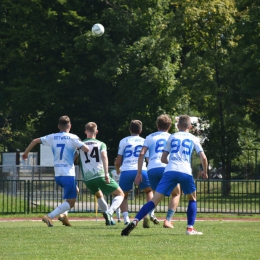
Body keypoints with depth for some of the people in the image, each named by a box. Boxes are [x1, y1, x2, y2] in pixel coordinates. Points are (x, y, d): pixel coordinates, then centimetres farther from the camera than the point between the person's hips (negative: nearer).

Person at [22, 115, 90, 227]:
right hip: (68, 174, -6)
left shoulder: (52, 137, 8)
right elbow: (86, 149, -15)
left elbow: (35, 141, 13)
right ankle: (50, 216, -19)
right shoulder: (72, 138, -6)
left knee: (74, 191, 30)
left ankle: (62, 214, 15)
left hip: (57, 175, 6)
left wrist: (26, 153, 28)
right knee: (70, 202, -1)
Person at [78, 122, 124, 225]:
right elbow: (104, 156, -11)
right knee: (120, 194, 7)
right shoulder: (101, 144, 9)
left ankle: (109, 218, 25)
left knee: (99, 196, 32)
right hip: (100, 176, -3)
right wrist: (106, 173, -18)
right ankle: (109, 212, -18)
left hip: (87, 179, 4)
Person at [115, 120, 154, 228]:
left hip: (126, 171, -1)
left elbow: (118, 161, 11)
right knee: (149, 191, 26)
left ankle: (126, 220, -2)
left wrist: (118, 170, 32)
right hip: (141, 170, 1)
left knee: (123, 196, 20)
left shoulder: (123, 141, 13)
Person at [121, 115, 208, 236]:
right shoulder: (193, 139, 18)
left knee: (154, 200, -6)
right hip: (186, 172, 0)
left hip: (170, 171, 1)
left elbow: (163, 159, 21)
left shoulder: (172, 137, 21)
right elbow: (203, 158, 8)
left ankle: (135, 221, -23)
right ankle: (190, 228, 12)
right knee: (192, 199, 24)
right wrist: (205, 172, 25)